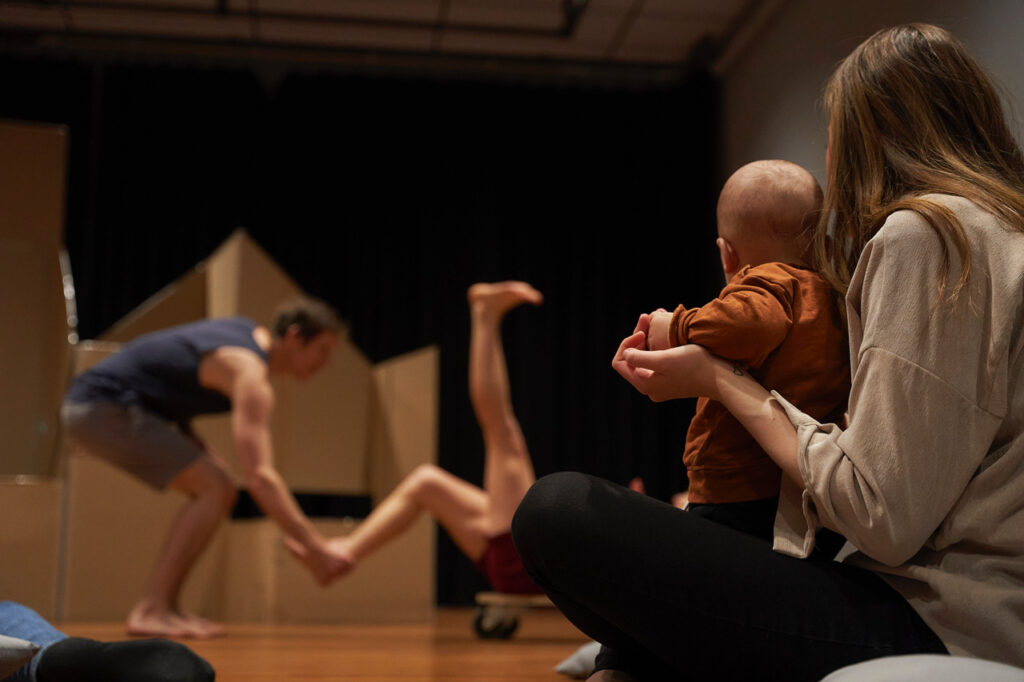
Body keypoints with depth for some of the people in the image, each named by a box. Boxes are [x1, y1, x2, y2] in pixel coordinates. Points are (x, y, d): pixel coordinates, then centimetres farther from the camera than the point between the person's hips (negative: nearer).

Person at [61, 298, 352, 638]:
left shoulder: (249, 331, 9)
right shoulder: (250, 375, -21)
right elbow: (259, 477, -30)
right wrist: (314, 546, -31)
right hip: (103, 408, -10)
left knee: (213, 487, 9)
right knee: (216, 489, -15)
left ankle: (163, 606, 7)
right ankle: (152, 610, -14)